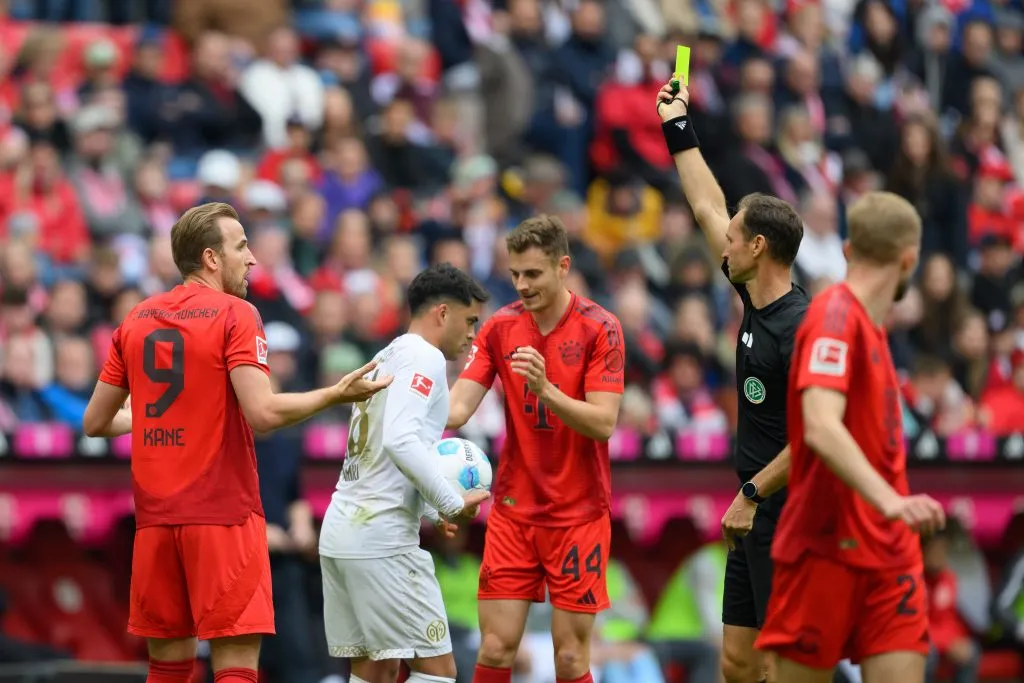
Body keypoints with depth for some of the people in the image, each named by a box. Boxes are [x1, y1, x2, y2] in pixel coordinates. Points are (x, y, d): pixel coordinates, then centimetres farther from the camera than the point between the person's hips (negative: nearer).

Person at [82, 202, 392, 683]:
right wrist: (335, 394, -5)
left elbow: (95, 422, 13)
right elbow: (262, 413, -18)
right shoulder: (235, 315, -6)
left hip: (154, 517, 6)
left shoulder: (136, 321, 11)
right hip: (224, 514, -6)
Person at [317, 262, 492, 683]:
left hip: (341, 531, 9)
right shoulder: (425, 357, -8)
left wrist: (431, 511, 13)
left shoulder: (386, 359, 20)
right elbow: (400, 441, -23)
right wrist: (453, 503, -15)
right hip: (382, 538, -9)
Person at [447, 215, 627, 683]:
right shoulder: (500, 328, 3)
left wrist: (544, 389, -31)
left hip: (579, 514, -3)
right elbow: (457, 407, -2)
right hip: (513, 511, 3)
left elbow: (604, 423, -16)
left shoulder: (600, 328, -8)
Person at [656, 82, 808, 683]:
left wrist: (752, 494, -19)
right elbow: (709, 209, 22)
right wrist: (680, 131, 28)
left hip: (789, 514, -9)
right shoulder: (756, 303, 9)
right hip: (755, 518, 9)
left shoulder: (801, 327, -17)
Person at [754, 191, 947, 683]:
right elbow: (821, 430, -27)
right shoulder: (835, 315, -13)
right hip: (827, 548, -8)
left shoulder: (870, 325, 14)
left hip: (888, 553, 8)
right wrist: (889, 500, -37)